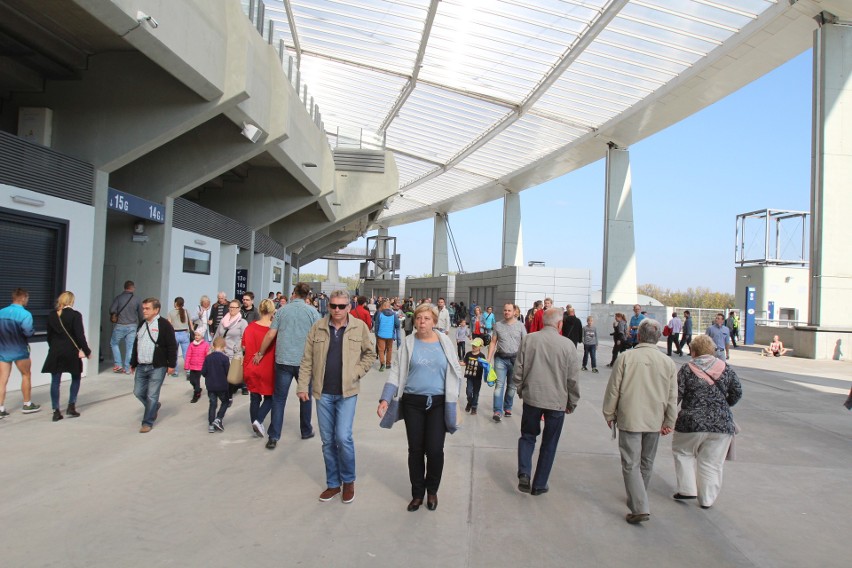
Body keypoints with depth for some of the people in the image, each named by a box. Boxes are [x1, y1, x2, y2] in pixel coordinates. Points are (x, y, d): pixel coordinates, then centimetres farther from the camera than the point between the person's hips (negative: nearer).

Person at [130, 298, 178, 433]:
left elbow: (172, 346, -11)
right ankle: (155, 407, 37)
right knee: (138, 392, 11)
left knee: (152, 396, -2)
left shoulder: (164, 325, -9)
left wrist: (171, 364, -13)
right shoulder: (142, 324, 14)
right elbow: (136, 345, 21)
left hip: (157, 367, -7)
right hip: (141, 367, 7)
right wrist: (133, 363, 21)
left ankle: (148, 422, 9)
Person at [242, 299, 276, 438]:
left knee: (255, 398, 15)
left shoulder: (251, 327, -6)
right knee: (269, 397, 15)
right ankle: (258, 421, -4)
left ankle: (256, 425, 22)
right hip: (268, 369, -2)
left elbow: (244, 347, -1)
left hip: (252, 368, 3)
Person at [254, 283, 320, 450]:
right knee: (305, 396, 16)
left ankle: (274, 437, 5)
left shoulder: (282, 310, 3)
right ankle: (306, 431, 28)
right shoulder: (312, 311, -2)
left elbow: (270, 335, 0)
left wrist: (260, 353, 12)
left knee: (279, 398, 6)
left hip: (283, 360, 1)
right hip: (305, 361, -1)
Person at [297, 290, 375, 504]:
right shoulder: (318, 327, 1)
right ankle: (333, 484, 27)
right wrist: (302, 386, 0)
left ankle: (348, 481, 16)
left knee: (343, 437, -8)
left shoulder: (360, 327, -3)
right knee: (327, 440, 10)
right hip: (323, 392, 2)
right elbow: (307, 359, 4)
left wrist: (357, 372, -7)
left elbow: (370, 353, 6)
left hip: (347, 391, -2)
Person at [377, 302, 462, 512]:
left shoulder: (444, 342, 1)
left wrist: (452, 399, 1)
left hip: (438, 403, 0)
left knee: (435, 449, -4)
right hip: (412, 402, 1)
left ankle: (432, 490, 22)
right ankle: (417, 494, 26)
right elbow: (396, 373, -2)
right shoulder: (408, 343, 0)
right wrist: (385, 399, -12)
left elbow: (454, 372, 6)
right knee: (415, 450, 8)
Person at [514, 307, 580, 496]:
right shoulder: (567, 344, -10)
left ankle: (524, 474, 0)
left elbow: (518, 370, 0)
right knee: (549, 444, 13)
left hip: (531, 397, 1)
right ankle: (539, 485, 21)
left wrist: (520, 391, 16)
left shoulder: (528, 339, -6)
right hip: (557, 402, -1)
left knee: (527, 436, 19)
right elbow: (572, 379, -5)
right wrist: (572, 403, 9)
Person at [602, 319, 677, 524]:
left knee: (631, 464, 1)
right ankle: (637, 499, 36)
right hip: (655, 421, 4)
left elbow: (613, 389, -8)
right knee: (647, 463, 20)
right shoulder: (668, 362, -1)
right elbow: (673, 396, 4)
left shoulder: (625, 357, -12)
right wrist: (669, 422, 14)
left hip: (629, 420, -4)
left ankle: (640, 508, -6)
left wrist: (609, 414, 5)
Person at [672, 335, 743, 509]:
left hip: (692, 422, -3)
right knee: (712, 463, 12)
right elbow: (737, 392, 8)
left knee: (683, 452, 19)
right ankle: (707, 499, 19)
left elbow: (676, 395, -8)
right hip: (722, 424, 3)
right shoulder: (726, 368, 3)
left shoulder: (687, 369, -6)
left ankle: (688, 489, 15)